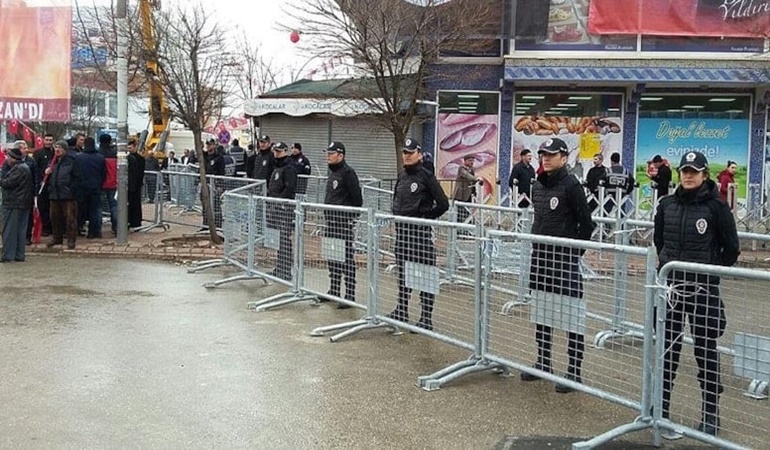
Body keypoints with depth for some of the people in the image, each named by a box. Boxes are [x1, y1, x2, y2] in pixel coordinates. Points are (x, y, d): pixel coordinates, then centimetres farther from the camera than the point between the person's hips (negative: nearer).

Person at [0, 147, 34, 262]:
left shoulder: (19, 169, -15)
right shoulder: (24, 167, 18)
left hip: (14, 204, -10)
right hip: (24, 204, 10)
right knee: (20, 230, 11)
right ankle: (19, 254, 15)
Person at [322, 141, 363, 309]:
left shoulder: (347, 172, -13)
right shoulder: (332, 172, 15)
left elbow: (357, 197, -15)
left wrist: (352, 217, -11)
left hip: (344, 221, -10)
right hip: (331, 220, 10)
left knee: (346, 258, -6)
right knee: (332, 257, 15)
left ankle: (350, 295, -2)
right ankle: (333, 291, 25)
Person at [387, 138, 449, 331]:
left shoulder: (426, 176, -10)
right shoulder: (401, 175, 11)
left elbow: (443, 204, -11)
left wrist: (426, 217, -6)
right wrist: (398, 216, 12)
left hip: (420, 231, -8)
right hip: (401, 229, 8)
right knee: (402, 272, 15)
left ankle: (427, 318, 4)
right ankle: (401, 311, 27)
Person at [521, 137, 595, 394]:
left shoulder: (571, 185, -11)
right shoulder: (538, 186, 11)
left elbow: (587, 224, -10)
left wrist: (574, 251, -7)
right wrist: (539, 245, 13)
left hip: (565, 259, -8)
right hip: (540, 256, 8)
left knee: (572, 319, -2)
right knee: (540, 313, 15)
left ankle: (574, 372, 5)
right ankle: (543, 363, 28)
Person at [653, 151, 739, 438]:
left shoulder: (716, 207, -8)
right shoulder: (667, 205, 3)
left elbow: (731, 249, -2)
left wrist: (712, 271, -3)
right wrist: (667, 264, 10)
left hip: (704, 288, -4)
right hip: (671, 285, 4)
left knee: (706, 350, 6)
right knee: (667, 348, 11)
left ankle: (710, 414, 17)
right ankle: (660, 408, 23)